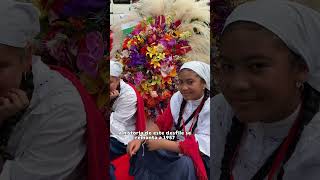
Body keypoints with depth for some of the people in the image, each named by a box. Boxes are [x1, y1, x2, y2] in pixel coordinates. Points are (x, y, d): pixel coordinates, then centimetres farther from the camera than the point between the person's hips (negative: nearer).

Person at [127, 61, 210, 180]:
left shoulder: (208, 108, -20)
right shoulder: (177, 98, -2)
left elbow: (199, 146, -24)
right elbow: (161, 123, 2)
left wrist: (162, 143, -26)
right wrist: (140, 139, -17)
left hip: (200, 156, -5)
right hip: (176, 146, 6)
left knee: (185, 163, -35)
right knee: (143, 149, -12)